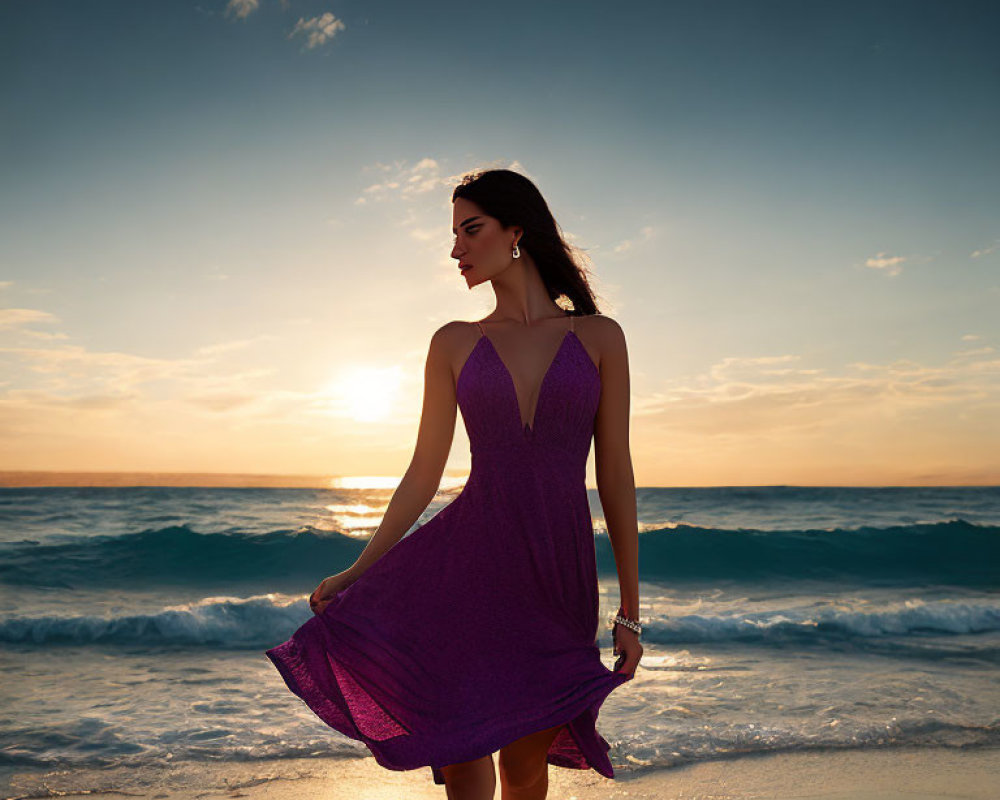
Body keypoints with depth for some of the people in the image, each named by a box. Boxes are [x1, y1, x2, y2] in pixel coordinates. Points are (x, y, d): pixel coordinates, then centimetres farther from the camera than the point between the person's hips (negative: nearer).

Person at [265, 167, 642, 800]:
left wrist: (630, 608, 2)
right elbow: (424, 473, 8)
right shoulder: (454, 344, 5)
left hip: (559, 579, 0)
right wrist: (357, 571, 8)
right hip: (467, 559, 1)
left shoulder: (599, 337, 2)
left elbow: (615, 475, 2)